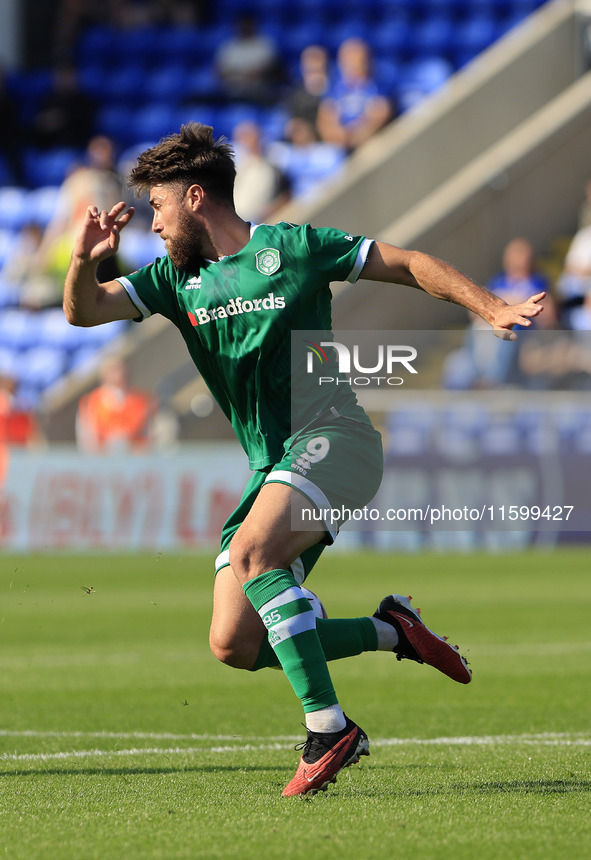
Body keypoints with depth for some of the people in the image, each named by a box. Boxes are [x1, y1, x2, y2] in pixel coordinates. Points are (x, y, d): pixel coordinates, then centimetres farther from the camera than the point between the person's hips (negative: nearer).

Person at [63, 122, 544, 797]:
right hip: (273, 465, 7)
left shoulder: (292, 247, -1)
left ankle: (329, 727, -31)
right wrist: (86, 259, -16)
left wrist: (492, 309, -6)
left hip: (331, 437, -7)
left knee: (251, 551, -33)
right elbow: (84, 311, 6)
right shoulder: (177, 277, 13)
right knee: (232, 646, -4)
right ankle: (389, 630, 13)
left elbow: (408, 265, 4)